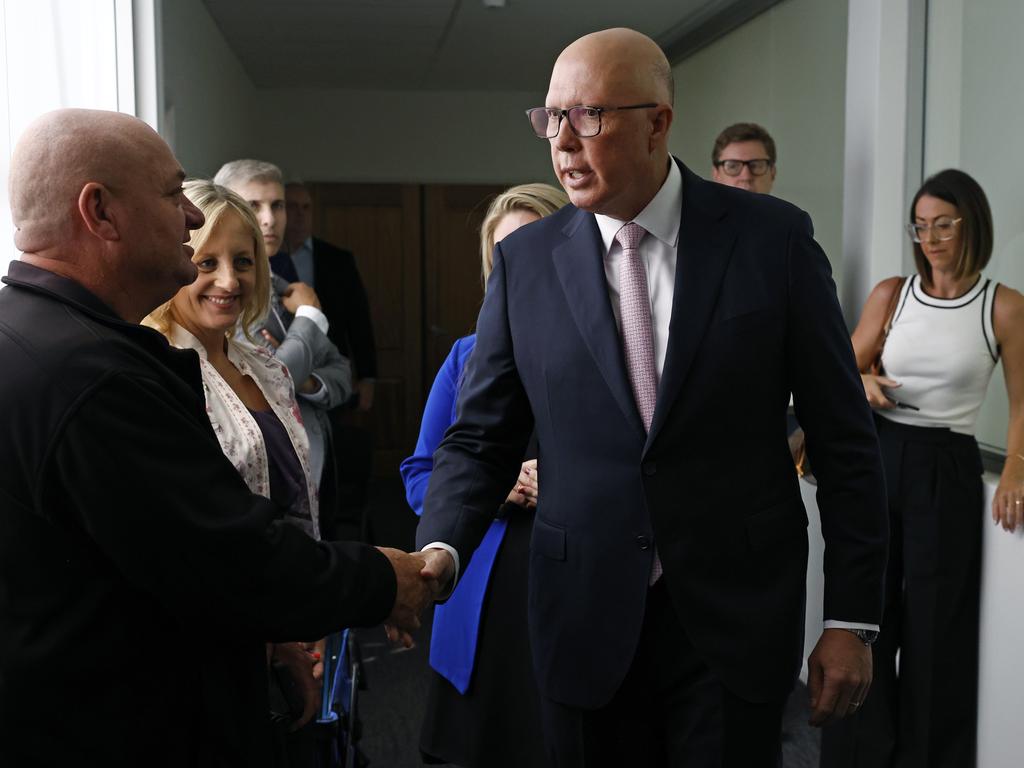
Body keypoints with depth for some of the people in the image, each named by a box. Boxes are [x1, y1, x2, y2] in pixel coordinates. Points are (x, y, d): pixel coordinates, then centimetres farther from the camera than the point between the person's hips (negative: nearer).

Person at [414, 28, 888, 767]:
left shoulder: (773, 238, -5)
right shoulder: (526, 260, 0)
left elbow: (842, 436, -2)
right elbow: (481, 437, 2)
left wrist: (854, 619, -3)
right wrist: (440, 551, -16)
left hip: (734, 622, -1)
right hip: (585, 621, 2)